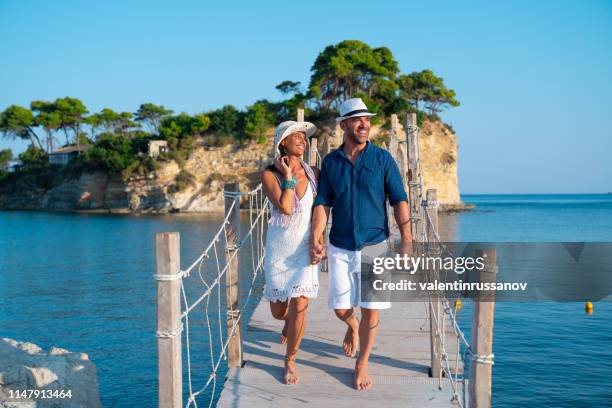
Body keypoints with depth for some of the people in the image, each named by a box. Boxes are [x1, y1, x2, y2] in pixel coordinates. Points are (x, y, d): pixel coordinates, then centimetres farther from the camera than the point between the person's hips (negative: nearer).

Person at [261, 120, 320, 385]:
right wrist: (288, 176, -16)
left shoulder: (313, 173, 0)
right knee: (278, 312, 9)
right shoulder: (269, 175, -8)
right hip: (278, 250, -1)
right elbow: (286, 207, -22)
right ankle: (289, 321, 48)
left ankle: (290, 361, 14)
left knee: (299, 307, -8)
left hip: (305, 249, 1)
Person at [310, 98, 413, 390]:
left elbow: (399, 201, -4)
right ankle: (352, 326, 44)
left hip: (375, 245, -1)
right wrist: (315, 238, -14)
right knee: (341, 309, 7)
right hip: (340, 248, 2)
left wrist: (407, 241, -13)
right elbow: (322, 203, 0)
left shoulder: (382, 159, -4)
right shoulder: (330, 161, 2)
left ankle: (361, 365, 20)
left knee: (370, 309, 2)